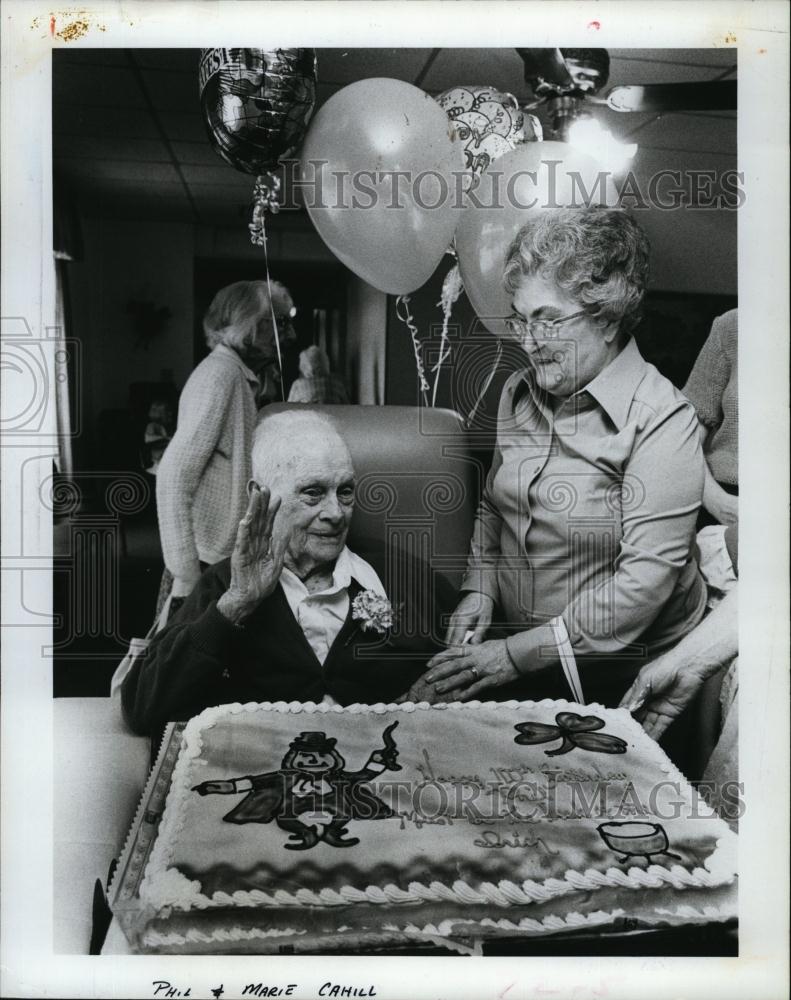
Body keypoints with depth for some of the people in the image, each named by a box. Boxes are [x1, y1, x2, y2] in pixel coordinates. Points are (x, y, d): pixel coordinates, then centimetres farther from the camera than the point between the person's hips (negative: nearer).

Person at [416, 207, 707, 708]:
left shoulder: (662, 422, -15)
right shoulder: (519, 391, 6)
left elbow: (646, 578, -20)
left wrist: (521, 653, -18)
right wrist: (480, 586, 0)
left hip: (618, 666, -6)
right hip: (513, 638, 6)